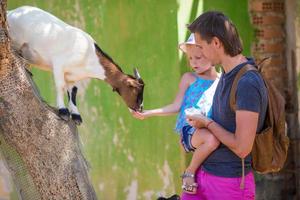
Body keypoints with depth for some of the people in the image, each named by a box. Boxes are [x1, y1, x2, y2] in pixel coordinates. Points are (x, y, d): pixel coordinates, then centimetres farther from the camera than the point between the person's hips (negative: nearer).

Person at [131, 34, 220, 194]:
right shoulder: (189, 78, 7)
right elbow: (176, 106, 5)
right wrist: (148, 113, -1)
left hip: (212, 130, 4)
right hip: (190, 131, -4)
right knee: (211, 139, -36)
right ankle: (189, 172, -14)